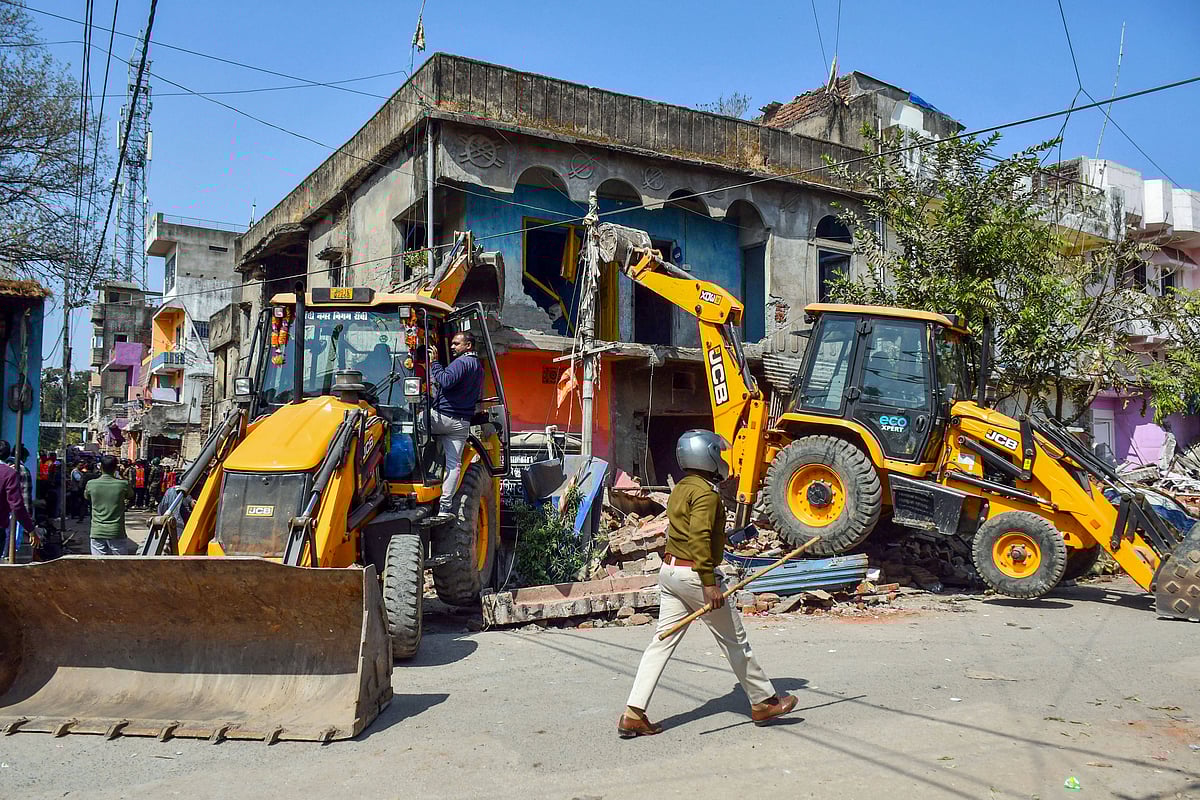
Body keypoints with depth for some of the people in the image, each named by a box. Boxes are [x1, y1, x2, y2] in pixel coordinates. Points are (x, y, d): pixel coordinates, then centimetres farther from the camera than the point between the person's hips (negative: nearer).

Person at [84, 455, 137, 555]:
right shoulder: (123, 484, -7)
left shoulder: (91, 484, -2)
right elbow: (131, 496, 14)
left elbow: (86, 496, 20)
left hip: (97, 532, 2)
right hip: (116, 532, -1)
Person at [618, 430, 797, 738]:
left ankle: (633, 714, 3)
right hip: (694, 573, -9)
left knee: (663, 642, 6)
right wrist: (709, 583, -26)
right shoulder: (706, 493, -14)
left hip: (669, 570, 9)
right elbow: (699, 539, -24)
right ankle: (764, 702, 22)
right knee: (735, 640, 7)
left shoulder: (680, 489, 15)